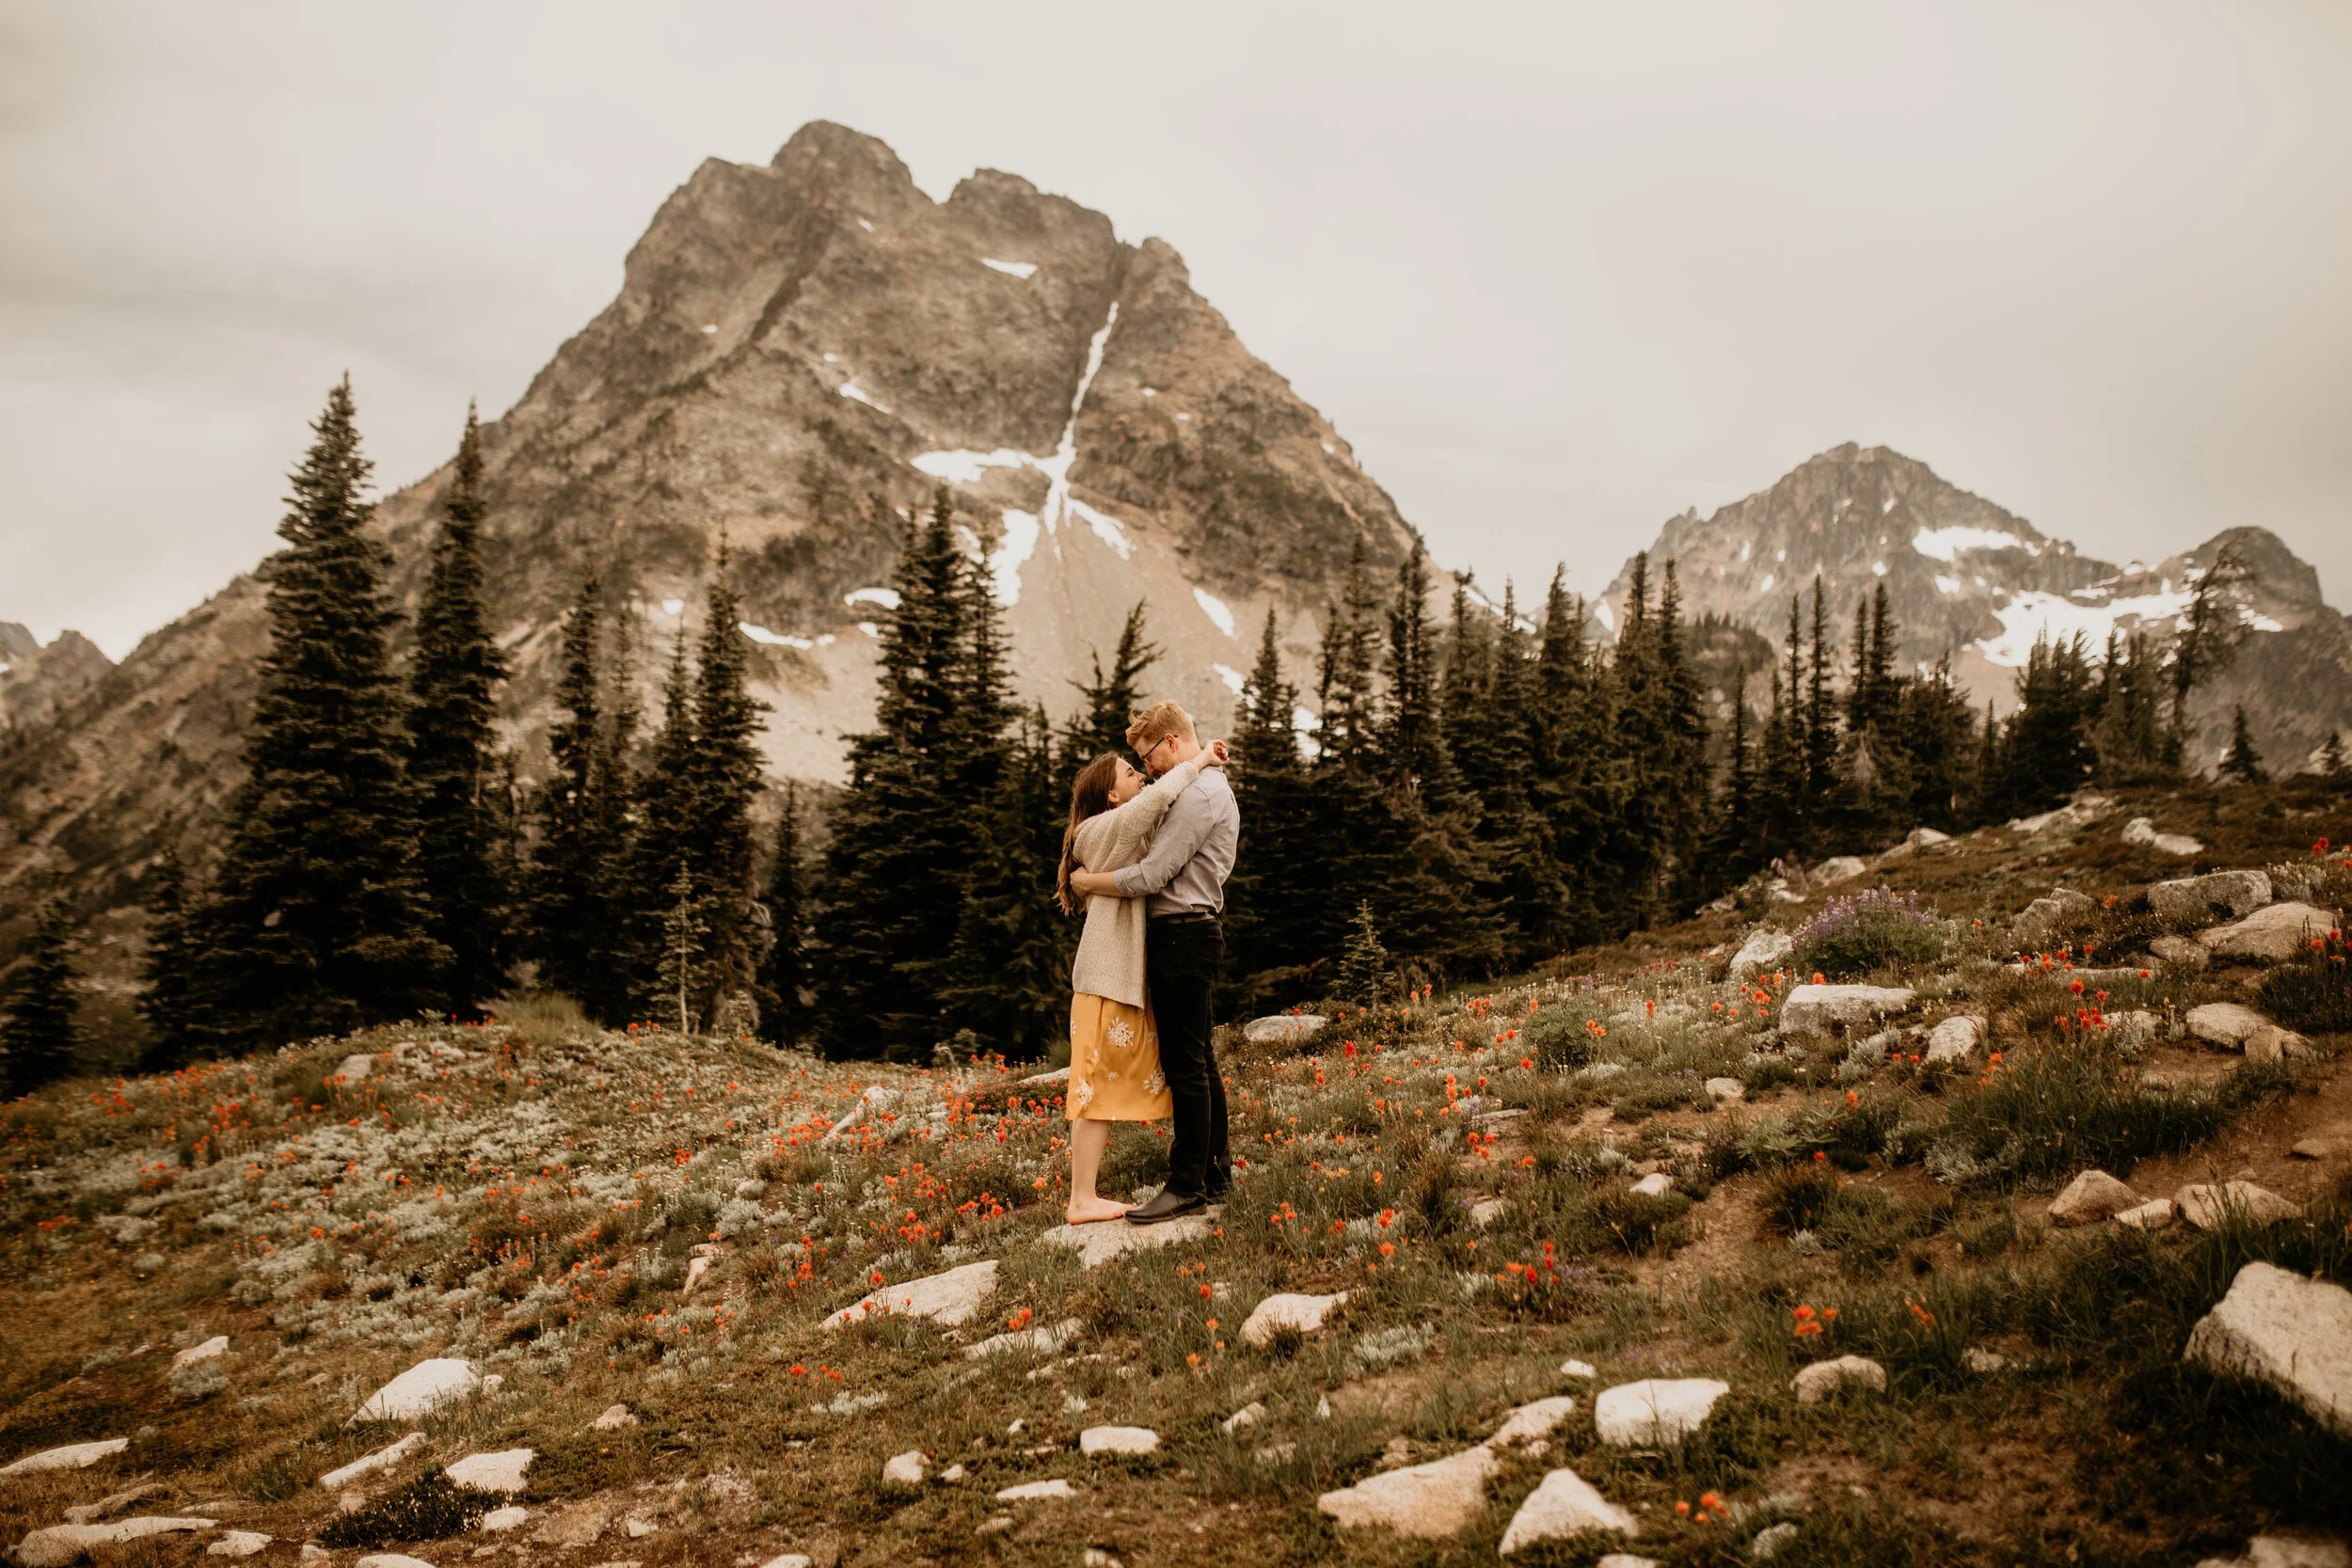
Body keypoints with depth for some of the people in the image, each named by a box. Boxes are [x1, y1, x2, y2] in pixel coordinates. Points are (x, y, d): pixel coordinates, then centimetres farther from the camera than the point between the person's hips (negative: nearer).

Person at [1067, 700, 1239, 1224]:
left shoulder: (1198, 794, -15)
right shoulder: (1211, 790, 20)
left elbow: (1150, 876, -20)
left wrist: (1087, 881, -7)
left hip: (1182, 938, -11)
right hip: (1190, 935, 11)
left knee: (1184, 1063, -7)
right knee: (1199, 1061, 15)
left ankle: (1187, 1186, -3)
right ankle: (1215, 1171, 23)